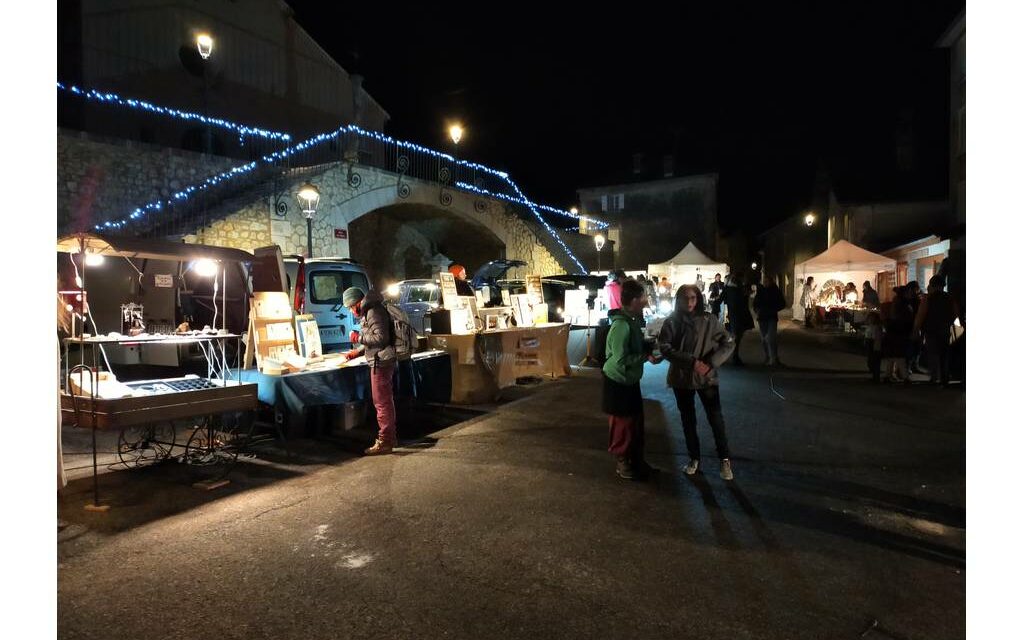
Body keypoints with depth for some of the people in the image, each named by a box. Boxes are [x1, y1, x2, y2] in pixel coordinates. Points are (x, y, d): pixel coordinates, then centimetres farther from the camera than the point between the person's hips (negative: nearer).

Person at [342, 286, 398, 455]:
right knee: (386, 401, 17)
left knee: (382, 402, -5)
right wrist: (356, 351, 18)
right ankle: (390, 436, 27)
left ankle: (385, 442, 1)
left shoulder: (373, 312, -15)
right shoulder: (368, 312, 17)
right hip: (380, 362, 11)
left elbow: (381, 337, -23)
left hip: (381, 362, -11)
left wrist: (358, 337, -13)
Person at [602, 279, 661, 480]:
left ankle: (637, 460, 33)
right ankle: (622, 463, 24)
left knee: (637, 422, 18)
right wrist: (647, 357, -21)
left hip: (631, 381, 9)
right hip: (618, 383, -9)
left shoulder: (633, 320, 3)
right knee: (622, 424, 6)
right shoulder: (621, 325, -26)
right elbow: (621, 359, -28)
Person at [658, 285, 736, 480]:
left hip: (706, 377, -1)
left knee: (716, 419, -2)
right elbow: (664, 348, -15)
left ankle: (724, 459, 17)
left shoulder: (709, 320, -5)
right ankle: (694, 458, 31)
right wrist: (691, 362, -24)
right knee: (688, 420, 14)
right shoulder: (671, 322, -5)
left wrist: (711, 364, -18)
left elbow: (728, 344, -4)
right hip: (681, 378, 1)